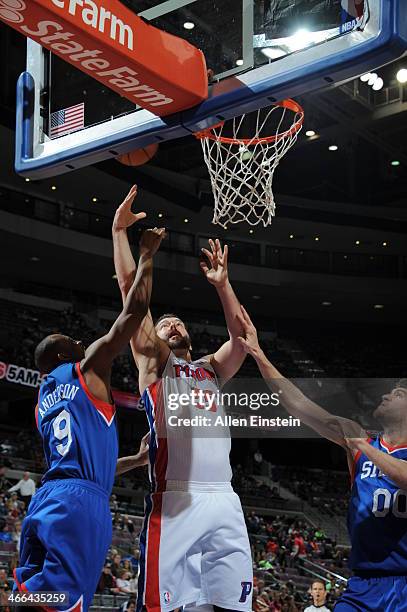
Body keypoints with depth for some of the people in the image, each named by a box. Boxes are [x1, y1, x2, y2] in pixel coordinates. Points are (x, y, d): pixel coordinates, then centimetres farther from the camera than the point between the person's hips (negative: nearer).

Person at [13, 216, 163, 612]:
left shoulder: (44, 403, 30)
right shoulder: (88, 369, 8)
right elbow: (134, 309, 6)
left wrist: (138, 459, 42)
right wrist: (145, 257, 19)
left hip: (45, 501, 8)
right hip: (79, 503, -8)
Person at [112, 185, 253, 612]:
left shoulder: (211, 369, 28)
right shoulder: (152, 361, 15)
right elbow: (131, 288, 8)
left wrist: (221, 284, 13)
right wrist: (120, 232, 7)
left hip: (224, 501, 5)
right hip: (174, 501, -4)